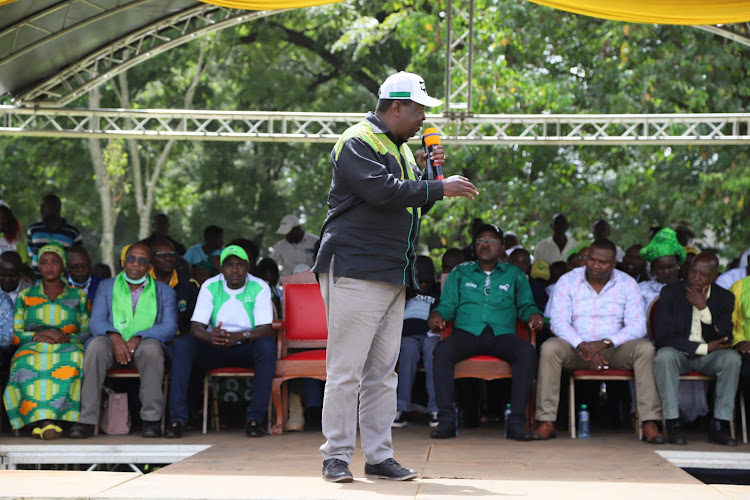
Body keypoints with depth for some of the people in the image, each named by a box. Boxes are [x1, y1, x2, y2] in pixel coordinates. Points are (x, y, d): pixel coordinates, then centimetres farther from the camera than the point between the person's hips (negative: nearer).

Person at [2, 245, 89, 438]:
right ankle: (46, 422, -48)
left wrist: (67, 337, -9)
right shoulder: (25, 296, 21)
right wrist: (39, 335, -7)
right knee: (27, 364, -39)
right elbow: (14, 334, 13)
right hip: (32, 348, 1)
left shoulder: (79, 296, 19)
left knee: (72, 361, -40)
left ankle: (42, 422, -46)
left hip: (67, 348, 0)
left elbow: (88, 332, 12)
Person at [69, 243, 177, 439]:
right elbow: (96, 321, 4)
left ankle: (152, 418, -31)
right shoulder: (107, 286, 17)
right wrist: (114, 336, -19)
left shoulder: (164, 291, 13)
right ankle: (87, 419, -36)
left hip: (143, 345, -1)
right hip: (113, 345, 1)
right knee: (96, 345, -34)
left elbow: (169, 327, -1)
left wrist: (138, 338, -18)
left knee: (151, 347, -37)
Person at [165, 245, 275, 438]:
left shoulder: (259, 288, -7)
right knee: (182, 343, -26)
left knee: (267, 345, -35)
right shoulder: (210, 287, -2)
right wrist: (209, 336, -36)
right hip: (215, 350, 2)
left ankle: (256, 418, -31)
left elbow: (266, 330, -16)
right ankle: (177, 418, -29)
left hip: (247, 349, -1)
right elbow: (195, 327, -10)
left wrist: (240, 336, -37)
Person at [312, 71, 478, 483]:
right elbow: (382, 190, -21)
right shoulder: (358, 142, -7)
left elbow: (412, 202, 27)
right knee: (346, 369, -7)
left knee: (382, 371, 8)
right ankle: (336, 456, -2)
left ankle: (378, 456, 12)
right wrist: (440, 187, -15)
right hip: (355, 271, -9)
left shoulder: (401, 148, 23)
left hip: (393, 275, 9)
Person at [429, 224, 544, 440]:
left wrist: (534, 315, -4)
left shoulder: (514, 274, 21)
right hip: (467, 333, 0)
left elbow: (525, 305, 19)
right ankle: (446, 419, -32)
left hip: (502, 335, 0)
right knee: (442, 350, -34)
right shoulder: (460, 273, 21)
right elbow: (448, 305, 15)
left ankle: (516, 421, -31)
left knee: (527, 352, -33)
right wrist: (437, 315, -7)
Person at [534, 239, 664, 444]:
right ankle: (546, 421, -31)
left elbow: (638, 326, -8)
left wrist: (605, 343, -24)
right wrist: (583, 346, -25)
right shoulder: (568, 281, 1)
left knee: (645, 348, -28)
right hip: (577, 348, 0)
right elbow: (559, 321, -8)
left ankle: (649, 423, -31)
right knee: (549, 348, -31)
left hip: (614, 350, 1)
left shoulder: (627, 284, 2)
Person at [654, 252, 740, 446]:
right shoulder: (670, 292, -5)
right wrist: (704, 347, -18)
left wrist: (703, 308, -19)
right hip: (678, 353, -2)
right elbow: (662, 336, -14)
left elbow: (726, 340, -9)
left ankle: (719, 426, -23)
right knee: (664, 356, -35)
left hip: (708, 357, 2)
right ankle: (674, 424, -29)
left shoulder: (724, 298, 1)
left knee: (732, 358, -29)